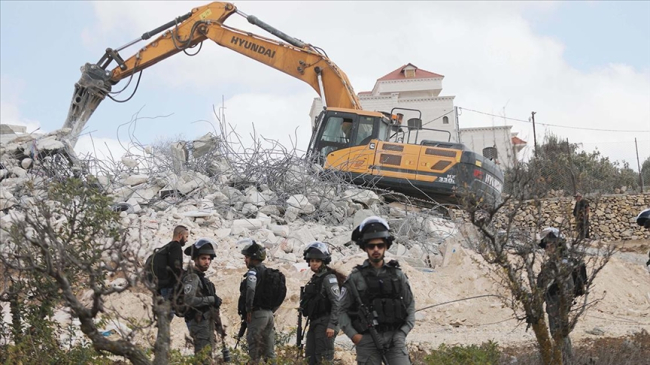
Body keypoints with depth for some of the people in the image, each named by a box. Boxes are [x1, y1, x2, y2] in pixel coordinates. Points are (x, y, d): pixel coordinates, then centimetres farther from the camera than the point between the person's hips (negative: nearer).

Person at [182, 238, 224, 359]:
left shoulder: (202, 278, 18)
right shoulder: (192, 278, -13)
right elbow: (189, 300, -29)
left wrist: (218, 325, 21)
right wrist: (212, 299, -22)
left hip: (207, 323, 10)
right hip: (199, 323, -10)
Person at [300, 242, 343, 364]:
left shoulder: (329, 278, -12)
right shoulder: (314, 278, 15)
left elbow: (337, 303, -18)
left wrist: (332, 325, -21)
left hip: (325, 323, -9)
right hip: (314, 322, 9)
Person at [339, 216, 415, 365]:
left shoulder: (397, 275, 7)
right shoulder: (355, 278, 1)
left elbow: (410, 305, 12)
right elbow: (342, 310, 4)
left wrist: (403, 332, 0)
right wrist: (353, 335, -7)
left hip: (394, 338, 1)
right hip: (367, 340, -1)